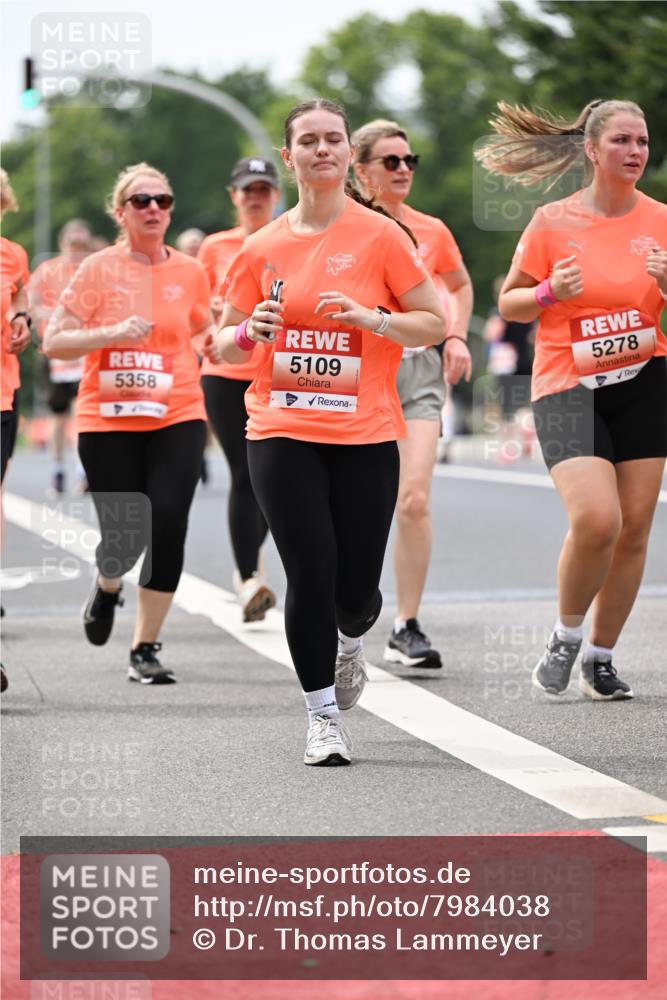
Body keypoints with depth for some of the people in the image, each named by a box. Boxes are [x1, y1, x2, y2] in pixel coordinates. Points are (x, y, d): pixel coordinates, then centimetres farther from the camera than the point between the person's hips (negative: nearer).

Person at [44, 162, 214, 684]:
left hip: (177, 417, 2)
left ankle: (146, 649, 1)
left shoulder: (190, 272, 6)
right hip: (108, 421, -2)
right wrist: (111, 334, -19)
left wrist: (185, 358, 5)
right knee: (125, 535, -5)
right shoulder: (99, 269, -2)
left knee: (168, 526, -13)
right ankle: (107, 587, 35)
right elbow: (54, 342, -5)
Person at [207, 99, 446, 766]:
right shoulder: (262, 248, 6)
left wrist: (369, 318, -15)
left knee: (355, 589, 0)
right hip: (282, 434, 1)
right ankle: (323, 716, 8)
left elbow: (436, 322, 0)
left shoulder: (380, 236, -2)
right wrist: (250, 334, -10)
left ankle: (349, 642, 37)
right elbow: (223, 346, 13)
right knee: (311, 573, -8)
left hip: (365, 437, -1)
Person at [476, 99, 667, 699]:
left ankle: (601, 657, 18)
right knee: (596, 519, -21)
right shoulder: (554, 222, -5)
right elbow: (510, 302, 3)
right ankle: (566, 638, 4)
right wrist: (550, 292, -16)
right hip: (567, 386, -3)